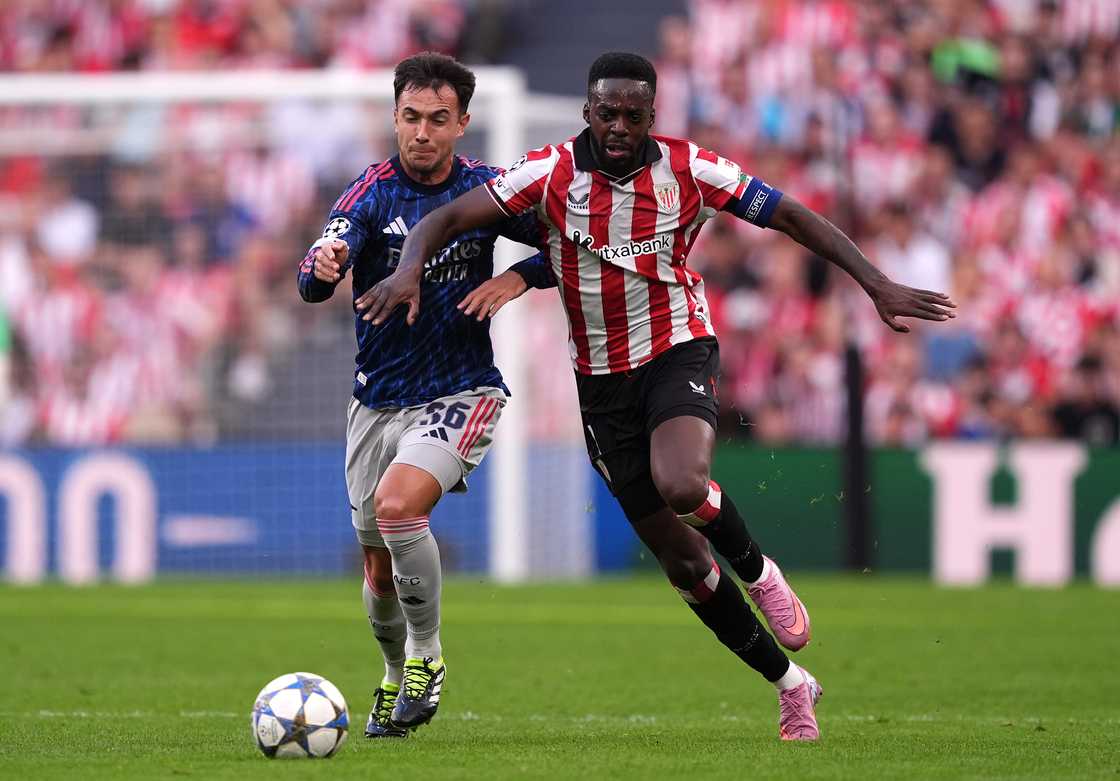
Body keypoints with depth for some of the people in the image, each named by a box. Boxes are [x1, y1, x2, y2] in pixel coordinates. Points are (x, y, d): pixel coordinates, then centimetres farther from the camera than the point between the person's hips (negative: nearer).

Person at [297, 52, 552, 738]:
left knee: (396, 505, -28)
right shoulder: (373, 193, -8)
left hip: (460, 394, -2)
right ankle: (397, 677, 38)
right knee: (380, 570, 10)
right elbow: (314, 286, -22)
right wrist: (323, 265, -46)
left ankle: (427, 656, -9)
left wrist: (514, 278, -13)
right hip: (378, 402, 2)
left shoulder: (486, 190, -5)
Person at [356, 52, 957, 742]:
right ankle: (790, 685, 23)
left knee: (683, 486, -35)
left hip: (679, 353, -2)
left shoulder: (689, 170, -8)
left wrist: (878, 285, -10)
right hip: (602, 381, 2)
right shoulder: (552, 173, -8)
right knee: (682, 561, 5)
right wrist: (409, 269, -29)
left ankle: (757, 570, -3)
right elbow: (447, 218, -8)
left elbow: (791, 216, -3)